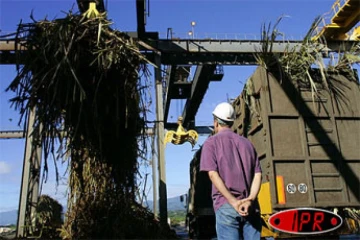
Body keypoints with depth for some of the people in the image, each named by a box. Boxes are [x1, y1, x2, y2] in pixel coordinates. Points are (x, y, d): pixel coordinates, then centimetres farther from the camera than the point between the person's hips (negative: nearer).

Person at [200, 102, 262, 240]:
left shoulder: (211, 142, 5)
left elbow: (213, 174, -9)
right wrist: (250, 200, -8)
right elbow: (257, 175, 5)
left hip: (226, 205, -4)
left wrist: (233, 201, -14)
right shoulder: (247, 143, 17)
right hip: (251, 207, 4)